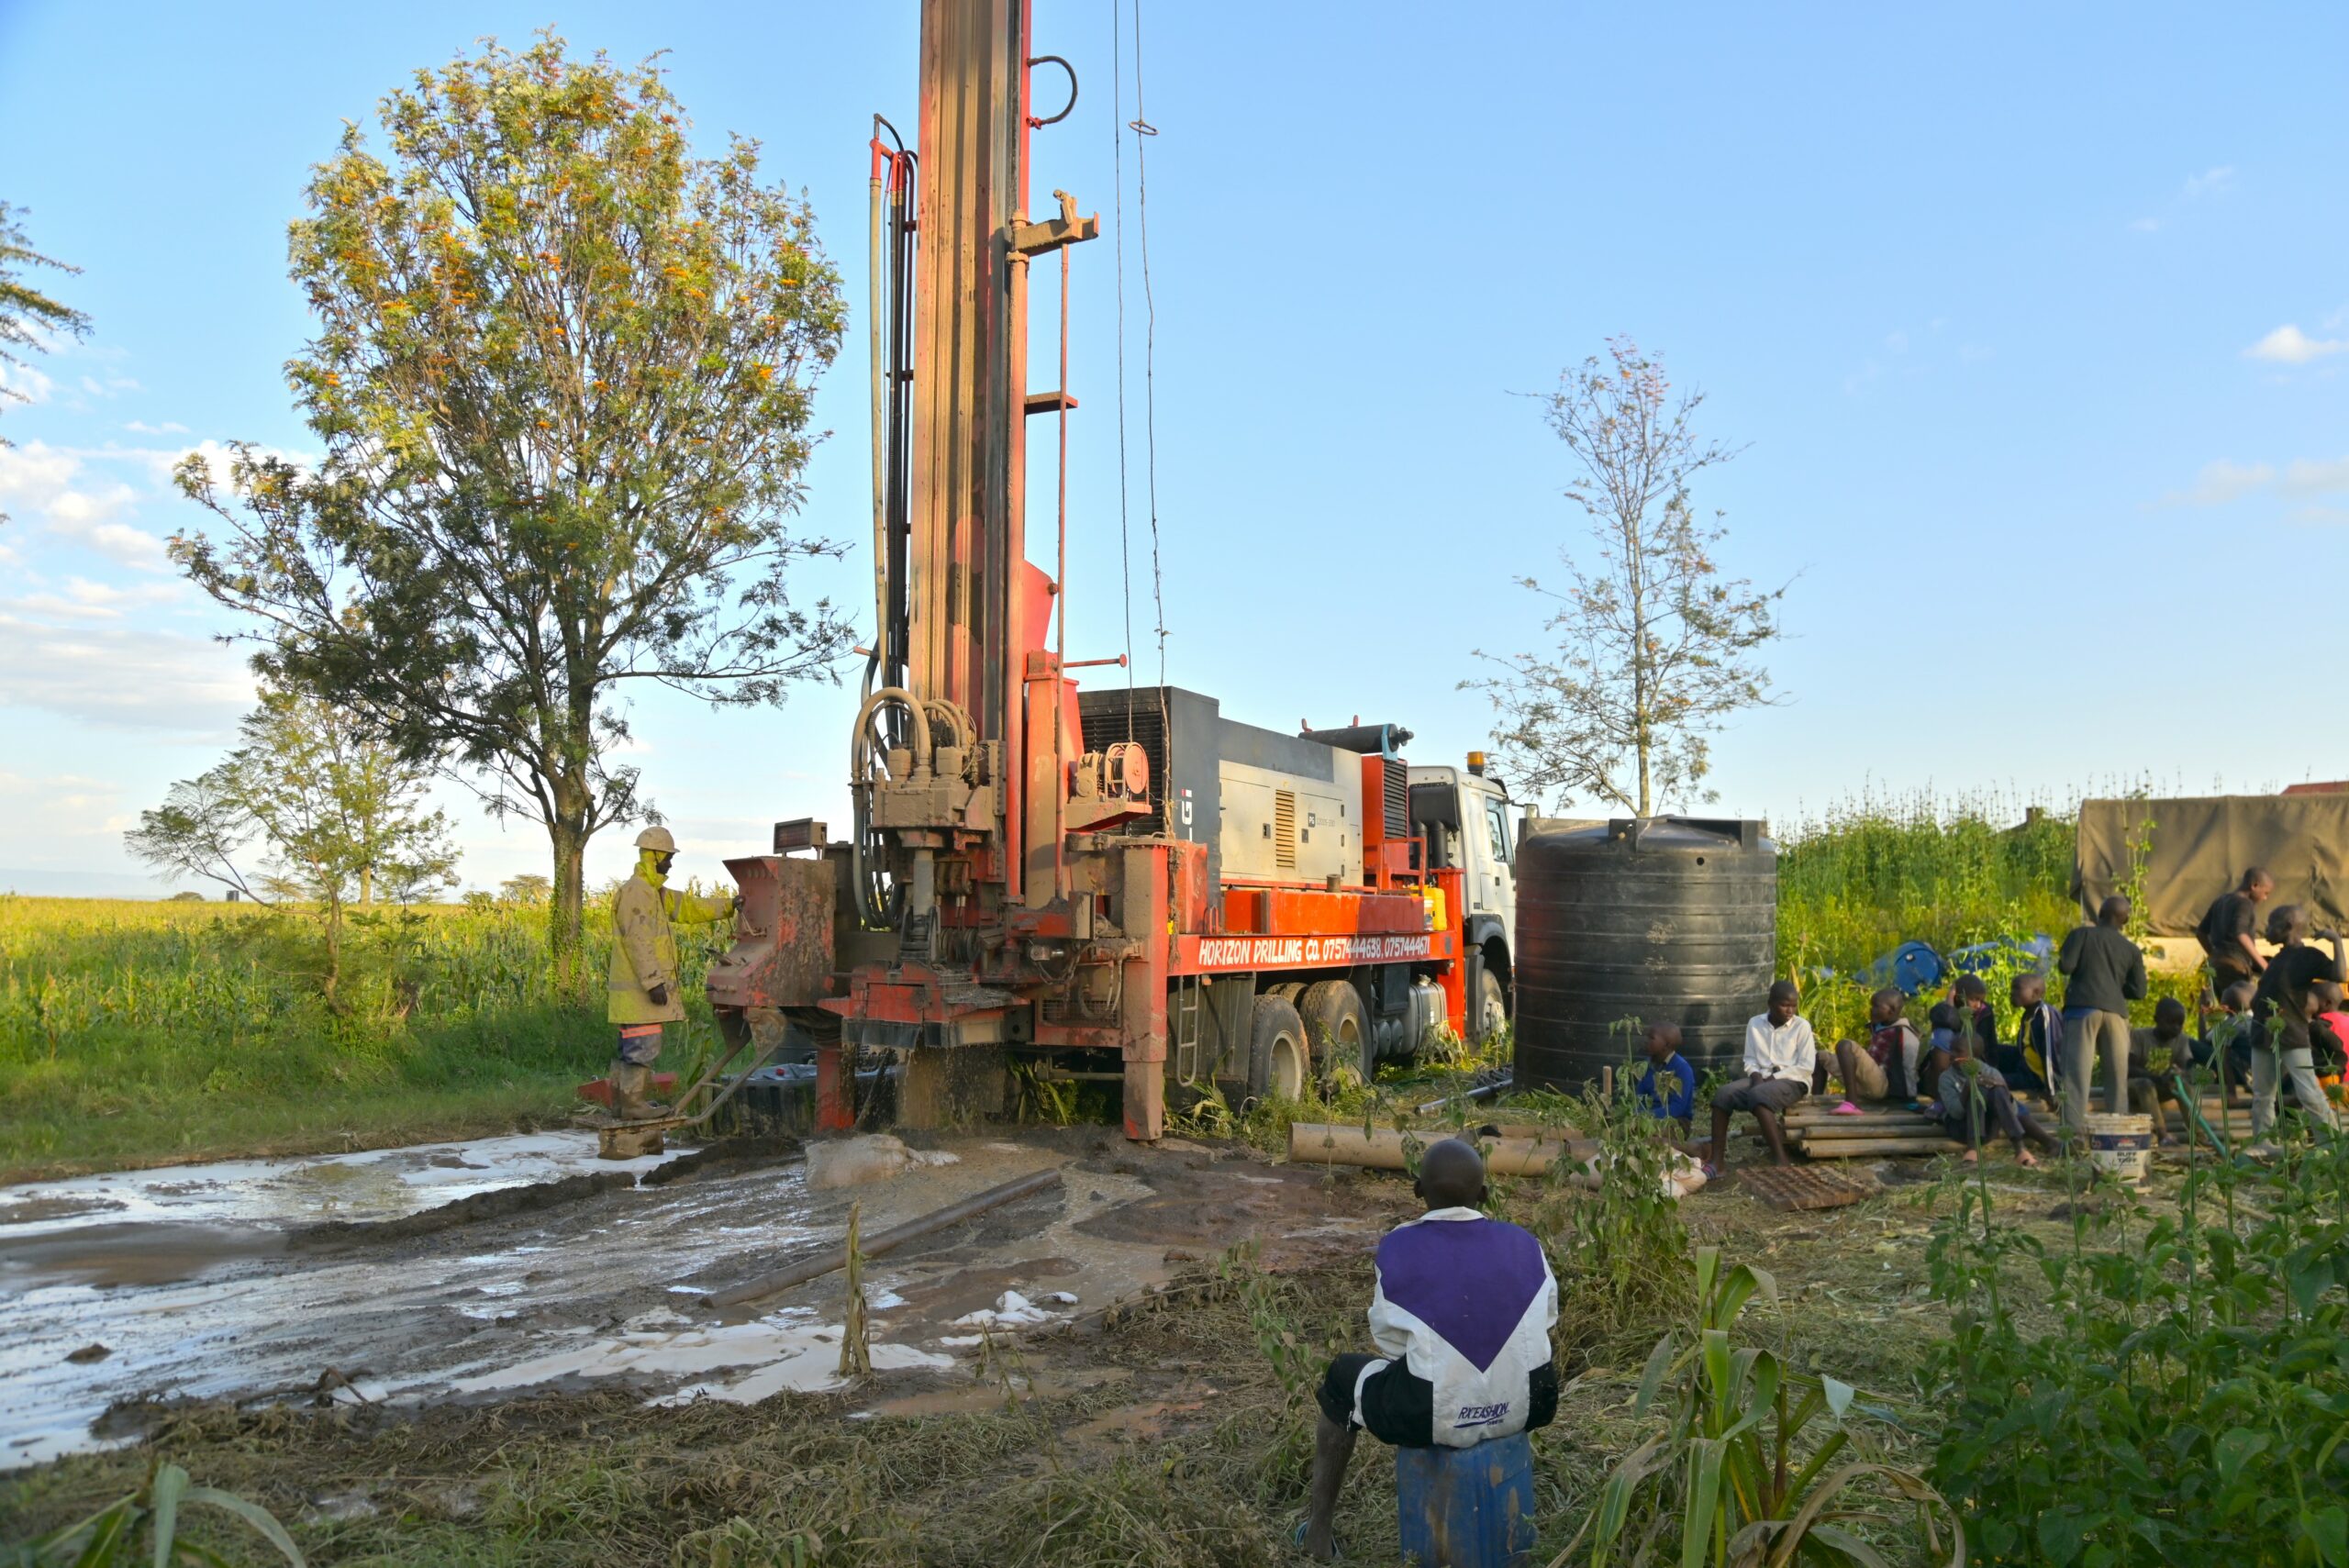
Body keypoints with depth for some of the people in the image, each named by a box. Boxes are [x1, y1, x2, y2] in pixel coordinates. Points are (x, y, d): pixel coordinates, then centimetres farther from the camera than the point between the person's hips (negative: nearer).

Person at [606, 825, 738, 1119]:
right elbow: (638, 941, -22)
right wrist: (653, 981, -24)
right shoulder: (635, 892, -16)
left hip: (641, 985, 11)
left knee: (631, 1046, 15)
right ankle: (633, 1104, -5)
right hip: (639, 987, -11)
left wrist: (728, 905, 26)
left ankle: (621, 1100, 21)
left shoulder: (653, 891, 18)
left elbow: (688, 906, 25)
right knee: (642, 1046, -8)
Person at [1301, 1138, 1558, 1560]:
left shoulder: (1398, 1247, -13)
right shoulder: (1523, 1244, -4)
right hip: (1528, 1405, 4)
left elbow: (1391, 1343, -5)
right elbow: (1545, 1317, 10)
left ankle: (1318, 1529, 35)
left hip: (1431, 1415, -3)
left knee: (1341, 1375, 25)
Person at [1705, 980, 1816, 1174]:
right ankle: (1717, 1159, -25)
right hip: (1761, 1079, 4)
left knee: (1758, 1095, -37)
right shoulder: (1755, 1023, 9)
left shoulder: (1802, 1026, -2)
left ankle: (1781, 1160, -35)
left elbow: (1806, 1066, -6)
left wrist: (1774, 1078, -13)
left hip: (1792, 1081, -4)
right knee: (1723, 1093, -23)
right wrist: (1756, 1075, -10)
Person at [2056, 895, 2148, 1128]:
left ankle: (2074, 1128, -17)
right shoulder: (2131, 949, 15)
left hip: (2084, 1006, -3)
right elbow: (2138, 992, 11)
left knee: (2077, 1071, -8)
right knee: (2117, 1075, 12)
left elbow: (2065, 966, -5)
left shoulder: (2082, 934, 6)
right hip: (2116, 1011, 3)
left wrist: (2061, 961, 16)